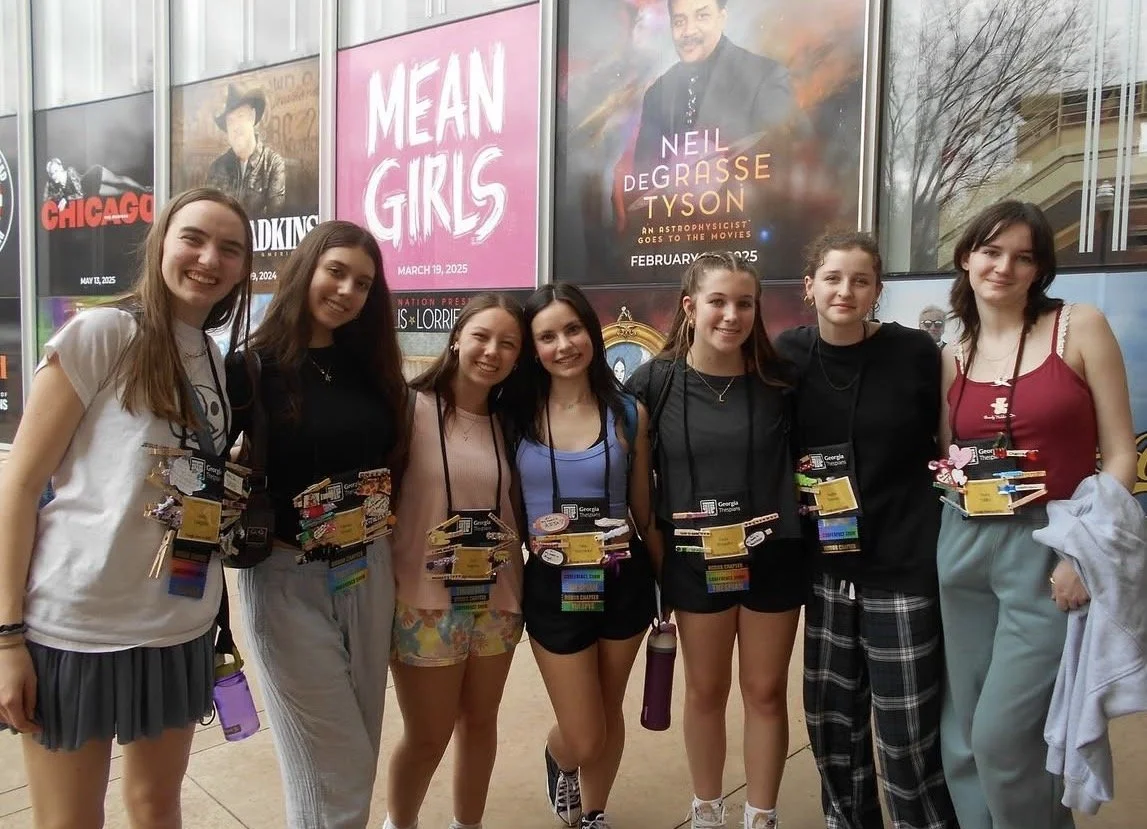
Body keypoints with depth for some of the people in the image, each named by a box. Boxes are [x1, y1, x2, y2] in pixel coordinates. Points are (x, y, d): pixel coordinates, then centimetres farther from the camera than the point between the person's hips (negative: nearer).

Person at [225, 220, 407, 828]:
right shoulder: (251, 368, -9)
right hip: (288, 578, -5)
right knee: (337, 769, 2)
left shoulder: (370, 367, 7)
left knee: (355, 752, 17)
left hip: (368, 573, 5)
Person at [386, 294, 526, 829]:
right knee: (427, 737, 10)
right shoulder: (413, 407, -11)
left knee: (480, 722, 19)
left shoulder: (508, 422, 6)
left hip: (497, 600, 5)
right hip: (424, 602, -4)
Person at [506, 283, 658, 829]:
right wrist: (529, 537, -12)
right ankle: (558, 759, 45)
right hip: (553, 586, -1)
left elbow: (644, 511, 3)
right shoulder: (517, 415, -7)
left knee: (609, 715, 19)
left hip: (624, 581, 1)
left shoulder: (628, 413, -4)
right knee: (583, 739, 6)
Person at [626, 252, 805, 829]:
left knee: (765, 691, 12)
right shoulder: (655, 382, -8)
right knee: (705, 691, 16)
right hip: (695, 560, 0)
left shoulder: (778, 379, -6)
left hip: (772, 556, 1)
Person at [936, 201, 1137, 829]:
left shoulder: (1080, 326, -3)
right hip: (965, 547, 4)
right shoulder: (952, 358, 9)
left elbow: (1120, 452, -6)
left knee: (1003, 735, -4)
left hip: (1050, 547, -4)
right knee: (962, 733, 11)